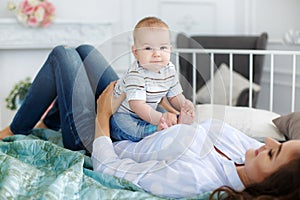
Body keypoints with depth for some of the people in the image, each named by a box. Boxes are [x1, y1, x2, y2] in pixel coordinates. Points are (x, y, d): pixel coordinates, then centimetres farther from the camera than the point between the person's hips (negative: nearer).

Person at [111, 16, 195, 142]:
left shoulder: (169, 69, -8)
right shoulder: (136, 75, -32)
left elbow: (174, 95, 2)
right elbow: (137, 105, -38)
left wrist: (184, 104, -20)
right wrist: (160, 118, -49)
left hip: (147, 113, 6)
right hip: (121, 114, -6)